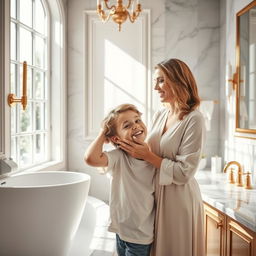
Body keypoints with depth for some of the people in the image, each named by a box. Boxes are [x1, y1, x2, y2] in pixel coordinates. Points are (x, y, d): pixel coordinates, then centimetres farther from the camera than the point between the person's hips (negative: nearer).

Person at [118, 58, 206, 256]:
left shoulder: (194, 120, -17)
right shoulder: (159, 115, 4)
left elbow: (184, 173, -20)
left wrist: (148, 156, -19)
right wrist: (124, 142, -3)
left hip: (179, 198, -6)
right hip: (155, 195, 6)